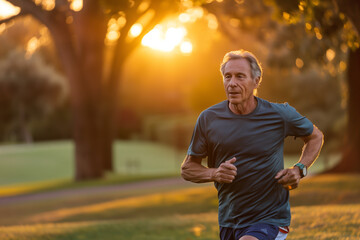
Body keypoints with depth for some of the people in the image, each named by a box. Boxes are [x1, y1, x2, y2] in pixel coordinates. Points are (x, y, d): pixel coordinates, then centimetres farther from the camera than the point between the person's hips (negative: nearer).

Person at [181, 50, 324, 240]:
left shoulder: (279, 114, -7)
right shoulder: (209, 119, -3)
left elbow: (315, 136, 12)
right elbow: (187, 168, 5)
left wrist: (300, 169, -4)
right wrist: (214, 173, -15)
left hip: (270, 219, -4)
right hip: (228, 222, 4)